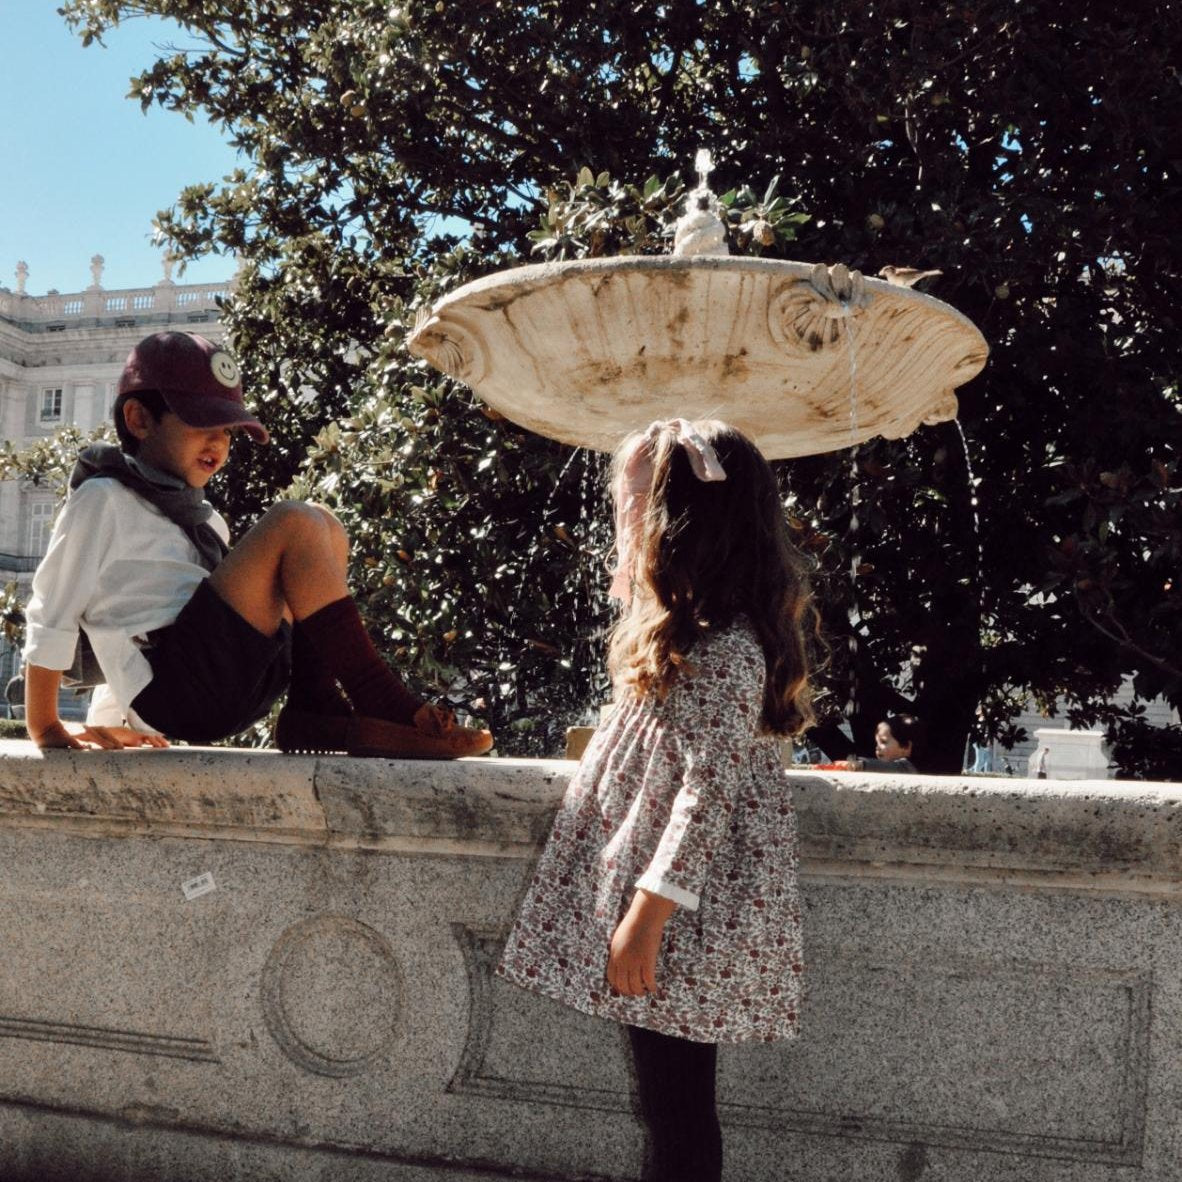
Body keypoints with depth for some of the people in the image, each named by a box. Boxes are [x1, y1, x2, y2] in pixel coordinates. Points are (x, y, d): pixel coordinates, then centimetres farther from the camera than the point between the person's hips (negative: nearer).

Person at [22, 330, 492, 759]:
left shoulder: (201, 518, 24)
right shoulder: (103, 500, 0)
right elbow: (51, 617, -1)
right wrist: (46, 731, -1)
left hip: (233, 686, 8)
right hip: (172, 683, -8)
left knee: (325, 534, 9)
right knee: (294, 525, -16)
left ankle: (317, 711, -8)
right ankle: (383, 705, -21)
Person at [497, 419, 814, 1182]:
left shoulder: (723, 650, -19)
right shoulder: (699, 629, 12)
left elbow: (710, 794, -22)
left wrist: (644, 917, -22)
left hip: (686, 918, -10)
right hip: (659, 903, 10)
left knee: (677, 1102, 2)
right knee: (670, 1097, 17)